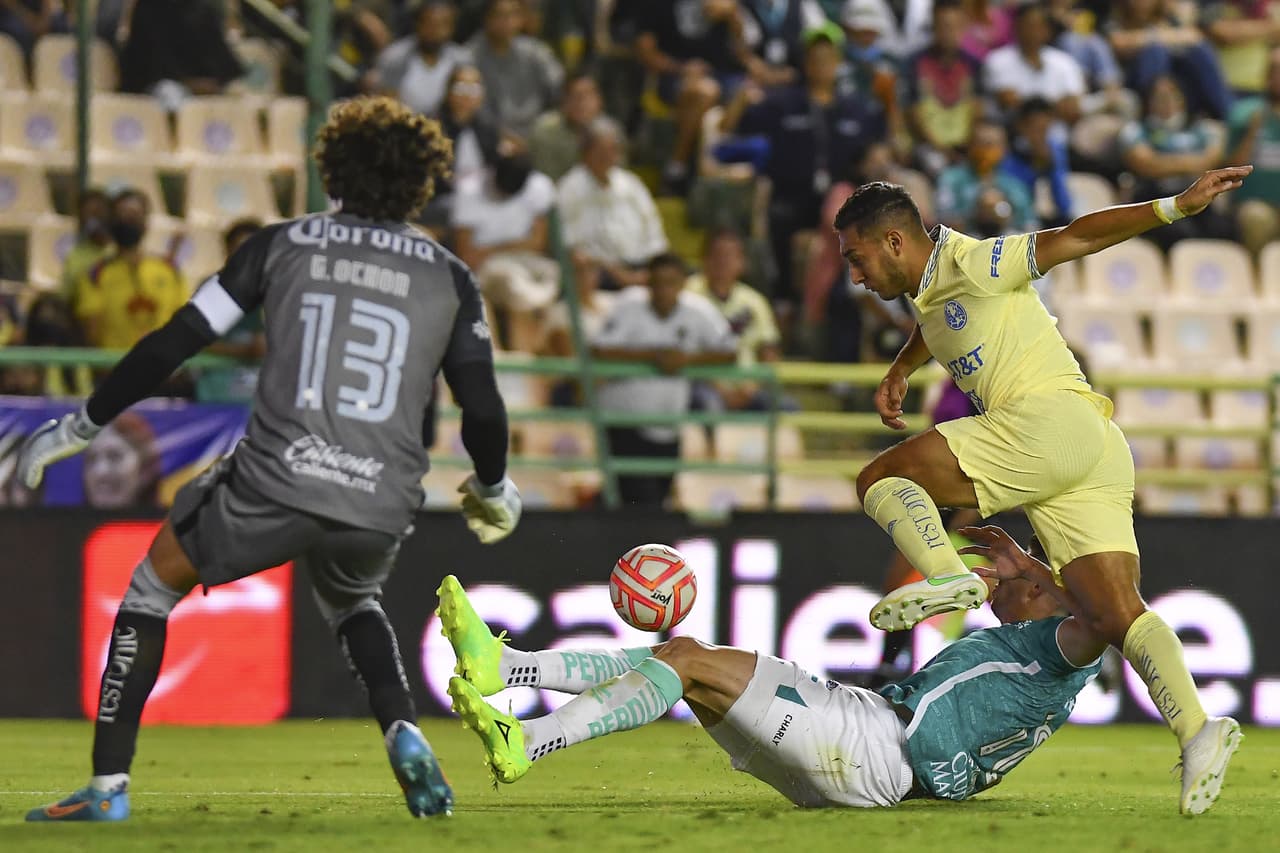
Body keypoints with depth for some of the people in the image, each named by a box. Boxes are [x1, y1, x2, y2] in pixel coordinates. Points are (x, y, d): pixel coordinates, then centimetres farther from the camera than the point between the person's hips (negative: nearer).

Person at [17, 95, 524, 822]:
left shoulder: (283, 245, 8)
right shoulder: (449, 277, 11)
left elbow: (174, 344, 4)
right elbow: (483, 409, 6)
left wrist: (81, 427, 12)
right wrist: (494, 489, 27)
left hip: (274, 487, -2)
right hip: (383, 507, 2)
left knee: (155, 580, 22)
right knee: (351, 600, 36)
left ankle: (109, 784, 13)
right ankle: (406, 737, 10)